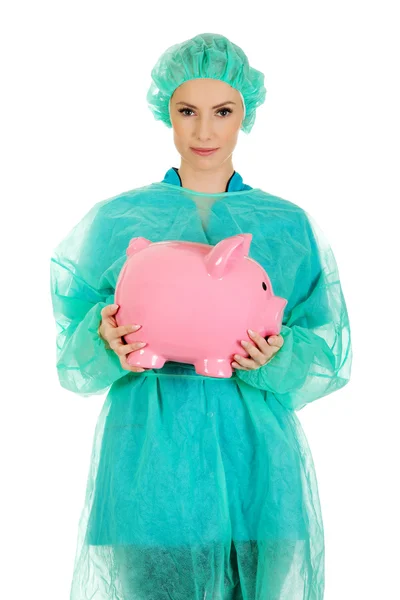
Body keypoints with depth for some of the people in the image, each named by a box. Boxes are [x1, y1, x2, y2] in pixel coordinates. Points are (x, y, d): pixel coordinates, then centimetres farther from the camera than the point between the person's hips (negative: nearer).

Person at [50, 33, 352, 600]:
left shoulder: (289, 226, 5)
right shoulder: (115, 220, 5)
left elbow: (330, 355, 5)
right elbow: (74, 356, 5)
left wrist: (276, 355, -16)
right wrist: (107, 339, -17)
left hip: (255, 465, 1)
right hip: (147, 465, 0)